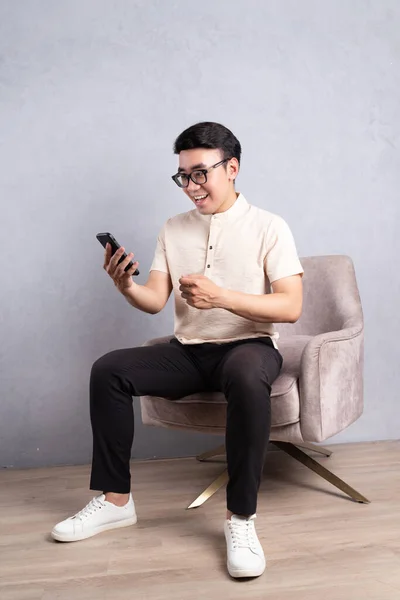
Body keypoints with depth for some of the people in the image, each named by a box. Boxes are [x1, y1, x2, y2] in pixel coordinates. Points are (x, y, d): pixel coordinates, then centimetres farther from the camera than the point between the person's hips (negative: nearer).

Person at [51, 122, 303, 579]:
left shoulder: (269, 227, -5)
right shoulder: (173, 230, 8)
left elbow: (291, 307, -14)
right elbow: (155, 301, 1)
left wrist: (221, 296, -27)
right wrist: (126, 287, -22)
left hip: (249, 346, -4)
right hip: (188, 350, 5)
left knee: (247, 376, -39)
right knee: (108, 370, -15)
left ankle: (240, 517, -23)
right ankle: (115, 500, -3)